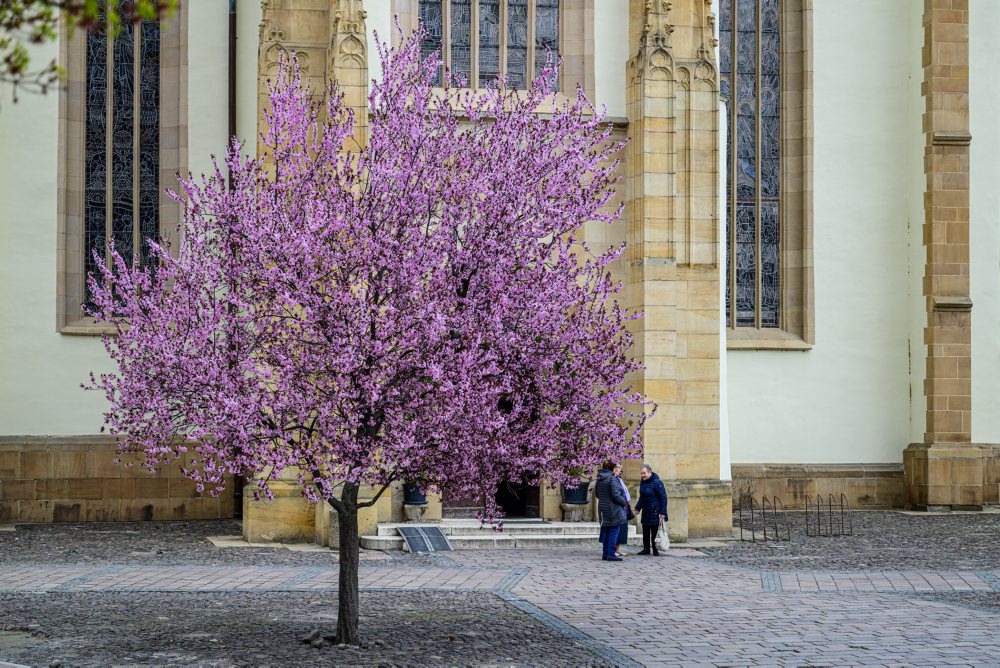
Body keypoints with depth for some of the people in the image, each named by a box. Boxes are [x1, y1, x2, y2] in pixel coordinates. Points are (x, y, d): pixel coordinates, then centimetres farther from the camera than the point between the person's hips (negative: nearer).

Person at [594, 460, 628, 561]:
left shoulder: (599, 479, 8)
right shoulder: (612, 479, -16)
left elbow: (596, 494, 17)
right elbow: (616, 495, -19)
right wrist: (624, 502, -5)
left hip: (603, 509, 8)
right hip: (613, 510, -8)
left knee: (606, 531, 14)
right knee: (614, 531, -3)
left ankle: (605, 553, 18)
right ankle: (611, 554, -5)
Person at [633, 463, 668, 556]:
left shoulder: (657, 482, -14)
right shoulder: (642, 482, 10)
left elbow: (663, 498, -14)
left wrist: (662, 512, -17)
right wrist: (637, 508, 13)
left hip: (654, 512, -7)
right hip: (645, 512, 7)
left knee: (655, 532, -3)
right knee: (645, 532, 11)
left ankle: (656, 550, 5)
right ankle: (646, 549, 21)